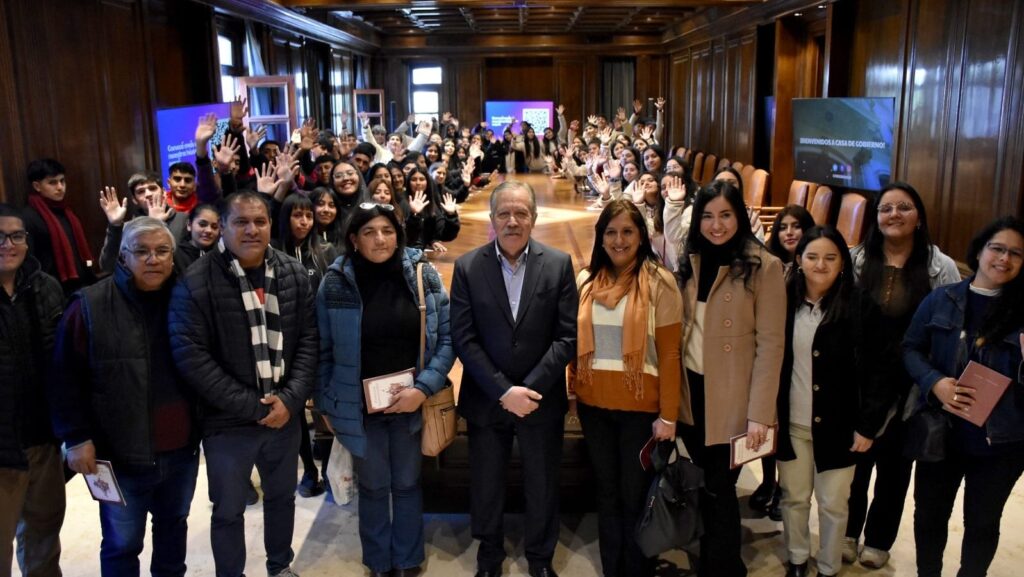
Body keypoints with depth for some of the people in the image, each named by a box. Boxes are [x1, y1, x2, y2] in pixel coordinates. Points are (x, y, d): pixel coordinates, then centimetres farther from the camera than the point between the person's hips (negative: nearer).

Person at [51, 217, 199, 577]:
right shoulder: (90, 306, -8)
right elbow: (66, 379, -8)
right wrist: (77, 437, -13)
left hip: (180, 452, 3)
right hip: (121, 456, -3)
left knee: (173, 528, 23)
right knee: (122, 544, 12)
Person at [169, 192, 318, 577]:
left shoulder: (294, 275, -1)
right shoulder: (196, 282, -13)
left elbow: (310, 340, 0)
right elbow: (190, 356, -17)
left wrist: (291, 399, -12)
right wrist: (251, 405, -18)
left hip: (285, 415, 4)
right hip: (228, 422, -4)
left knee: (282, 497, 23)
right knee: (228, 511, 14)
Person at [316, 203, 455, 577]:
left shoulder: (423, 275, -8)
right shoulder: (335, 283, -9)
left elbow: (447, 338, -6)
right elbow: (323, 349, -1)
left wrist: (423, 388, -15)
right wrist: (326, 403, 2)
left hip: (412, 402, 1)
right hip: (359, 404, 0)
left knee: (407, 484, 16)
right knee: (373, 487, 16)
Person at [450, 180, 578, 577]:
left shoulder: (559, 264, -4)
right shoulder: (467, 267, -5)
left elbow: (567, 336, -7)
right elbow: (464, 339, -8)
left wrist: (530, 388, -15)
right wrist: (503, 391, -15)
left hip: (542, 398, 0)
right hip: (486, 399, 0)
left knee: (542, 485, 15)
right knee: (486, 485, 14)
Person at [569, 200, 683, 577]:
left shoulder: (659, 282, -8)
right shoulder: (586, 280, 5)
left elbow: (669, 354, -9)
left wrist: (668, 416, -11)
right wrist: (575, 388, 9)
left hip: (640, 406, -4)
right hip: (593, 404, 4)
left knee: (636, 497, 9)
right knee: (607, 493, 17)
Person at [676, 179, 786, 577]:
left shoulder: (763, 266, -11)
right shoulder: (690, 262, 7)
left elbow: (770, 344, -14)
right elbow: (678, 330, 10)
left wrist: (759, 413, -17)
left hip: (731, 396, -5)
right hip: (691, 389, 6)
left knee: (719, 489, 3)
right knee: (703, 485, 17)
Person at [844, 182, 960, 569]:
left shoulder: (941, 269, -5)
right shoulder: (855, 260, -3)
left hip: (908, 387, 0)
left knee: (893, 464, 15)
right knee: (854, 458, 13)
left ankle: (878, 540, 35)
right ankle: (847, 531, 35)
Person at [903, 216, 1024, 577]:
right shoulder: (941, 300, -3)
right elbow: (911, 348, 1)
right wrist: (935, 383, -16)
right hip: (941, 431, 1)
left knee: (982, 522, 17)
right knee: (930, 513, 17)